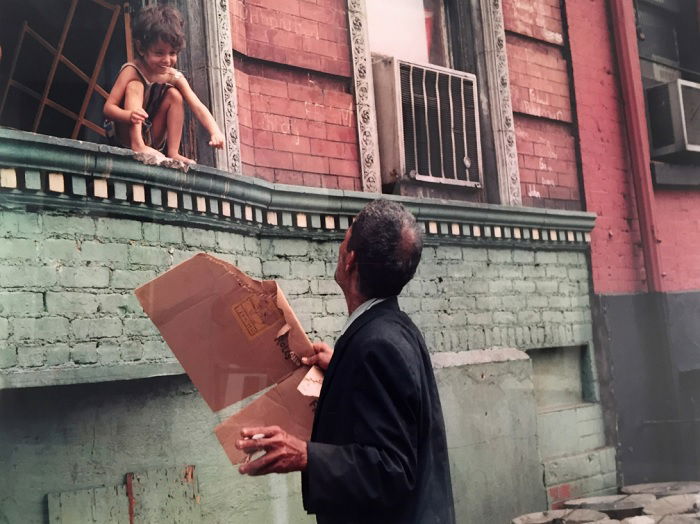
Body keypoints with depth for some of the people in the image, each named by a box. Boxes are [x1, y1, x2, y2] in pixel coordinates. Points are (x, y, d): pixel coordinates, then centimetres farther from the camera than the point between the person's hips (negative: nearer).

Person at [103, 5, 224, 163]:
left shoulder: (174, 77, -6)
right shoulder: (131, 71, -19)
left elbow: (197, 107, -17)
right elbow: (108, 107, -23)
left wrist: (215, 132, -36)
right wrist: (129, 115, -47)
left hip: (151, 137, 4)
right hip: (125, 136, -4)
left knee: (174, 95, -13)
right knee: (135, 86, -23)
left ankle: (173, 152, -17)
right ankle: (137, 145, -33)